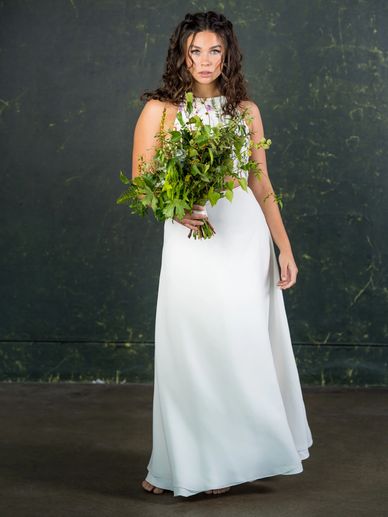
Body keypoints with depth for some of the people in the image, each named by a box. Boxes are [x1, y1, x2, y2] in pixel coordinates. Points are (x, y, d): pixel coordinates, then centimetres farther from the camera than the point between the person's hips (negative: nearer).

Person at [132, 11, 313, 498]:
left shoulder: (245, 110, 9)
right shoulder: (160, 110, 1)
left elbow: (262, 187, 11)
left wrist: (284, 248, 6)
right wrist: (174, 209, -20)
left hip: (247, 240, 3)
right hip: (193, 245, -2)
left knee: (247, 352, 5)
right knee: (194, 353, 1)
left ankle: (236, 456, 22)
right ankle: (186, 465, 17)